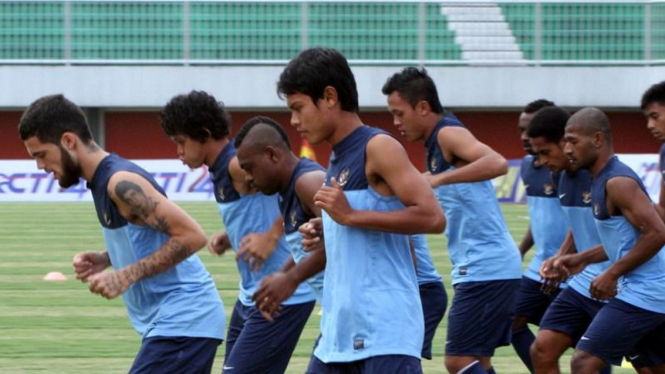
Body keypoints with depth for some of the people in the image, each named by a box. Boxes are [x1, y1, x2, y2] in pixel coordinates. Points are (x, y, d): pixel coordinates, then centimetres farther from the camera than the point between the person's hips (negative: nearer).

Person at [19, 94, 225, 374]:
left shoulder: (121, 182, -18)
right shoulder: (102, 181, 12)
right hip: (171, 321, 10)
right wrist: (104, 259, 8)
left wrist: (127, 276, -23)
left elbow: (192, 236, -23)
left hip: (182, 321, -10)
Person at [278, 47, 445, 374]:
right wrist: (323, 234, 9)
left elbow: (432, 218, -20)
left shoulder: (378, 148, -10)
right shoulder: (337, 159, 17)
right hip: (340, 330, 9)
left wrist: (350, 215, -19)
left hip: (385, 331, -9)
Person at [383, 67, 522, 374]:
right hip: (479, 268, 10)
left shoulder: (448, 134, -13)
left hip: (487, 268, -10)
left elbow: (497, 164, -32)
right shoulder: (437, 144, 17)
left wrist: (439, 179, -36)